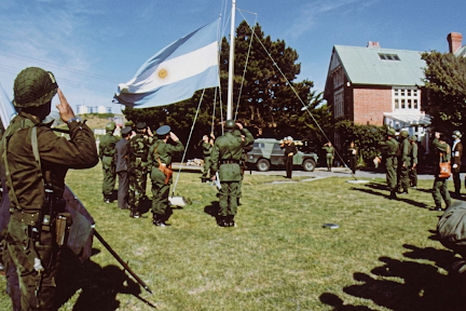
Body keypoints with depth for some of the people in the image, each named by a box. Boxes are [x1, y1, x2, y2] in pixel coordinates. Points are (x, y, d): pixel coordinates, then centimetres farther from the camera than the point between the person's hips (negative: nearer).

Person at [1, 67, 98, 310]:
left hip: (25, 224, 10)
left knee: (33, 288, 25)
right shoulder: (33, 135, -24)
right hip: (35, 231, -10)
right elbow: (88, 156, -29)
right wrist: (73, 120, -18)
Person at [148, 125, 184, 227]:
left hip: (154, 172, 8)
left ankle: (155, 217, 23)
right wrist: (176, 139, 0)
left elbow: (150, 160, 15)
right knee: (162, 197, -1)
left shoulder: (153, 146, 10)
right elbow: (180, 148, -10)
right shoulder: (166, 147, -15)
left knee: (156, 196, 15)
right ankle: (158, 220, 3)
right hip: (163, 174, -8)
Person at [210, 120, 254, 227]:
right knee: (233, 194, 6)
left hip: (223, 168, 0)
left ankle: (223, 219, 10)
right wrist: (243, 129, 19)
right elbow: (251, 139, 18)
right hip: (235, 169, 1)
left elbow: (214, 158, -3)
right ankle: (231, 218, 10)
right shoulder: (238, 140, -2)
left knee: (223, 195, 5)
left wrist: (215, 171, 3)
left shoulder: (218, 140, -3)